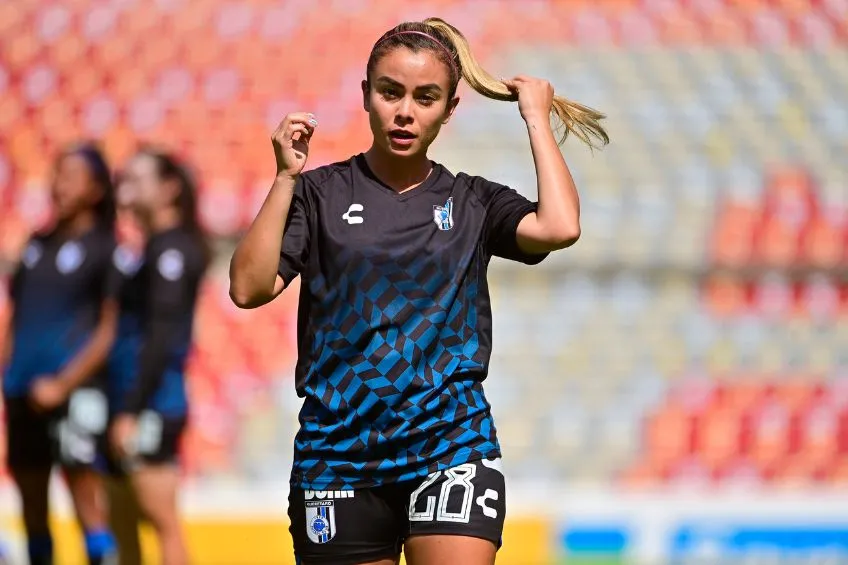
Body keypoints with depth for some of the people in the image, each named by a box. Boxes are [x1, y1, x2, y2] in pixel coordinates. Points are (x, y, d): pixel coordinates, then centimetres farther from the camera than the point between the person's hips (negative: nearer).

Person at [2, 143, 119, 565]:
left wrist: (63, 384, -15)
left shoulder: (105, 249, -4)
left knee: (86, 499, -10)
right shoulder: (38, 244, 15)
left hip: (74, 392, -7)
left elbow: (110, 330, -8)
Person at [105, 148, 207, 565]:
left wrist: (132, 411, -20)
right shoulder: (153, 247, 17)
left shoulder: (172, 248, -10)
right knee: (122, 528, 12)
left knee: (162, 520, -11)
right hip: (130, 403, 10)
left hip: (154, 402, -10)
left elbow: (162, 334, -17)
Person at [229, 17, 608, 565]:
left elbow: (559, 228, -11)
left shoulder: (473, 202, 9)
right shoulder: (320, 193, 5)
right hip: (338, 453, 0)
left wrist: (537, 117, -1)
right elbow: (249, 288, -7)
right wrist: (286, 177, -10)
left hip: (451, 444, 0)